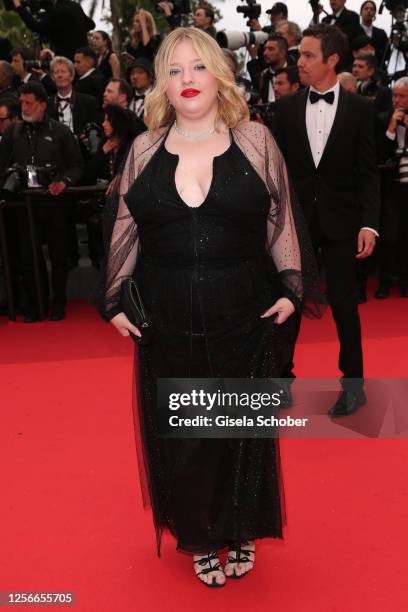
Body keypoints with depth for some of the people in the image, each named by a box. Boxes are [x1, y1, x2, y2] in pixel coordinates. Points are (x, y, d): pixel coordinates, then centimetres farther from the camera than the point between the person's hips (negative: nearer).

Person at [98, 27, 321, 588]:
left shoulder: (255, 140, -1)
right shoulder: (144, 150, 3)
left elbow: (282, 221, 3)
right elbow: (123, 231, 7)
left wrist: (292, 287, -3)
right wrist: (115, 302, 5)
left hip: (245, 318, -1)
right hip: (167, 323, 1)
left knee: (243, 430, 12)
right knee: (179, 434, 10)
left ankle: (241, 533, 35)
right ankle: (200, 539, 31)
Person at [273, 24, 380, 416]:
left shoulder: (359, 109, -1)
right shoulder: (287, 107, 3)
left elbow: (368, 173, -2)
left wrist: (369, 224, -11)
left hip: (340, 221, -1)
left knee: (343, 302, 4)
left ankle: (353, 383, 19)